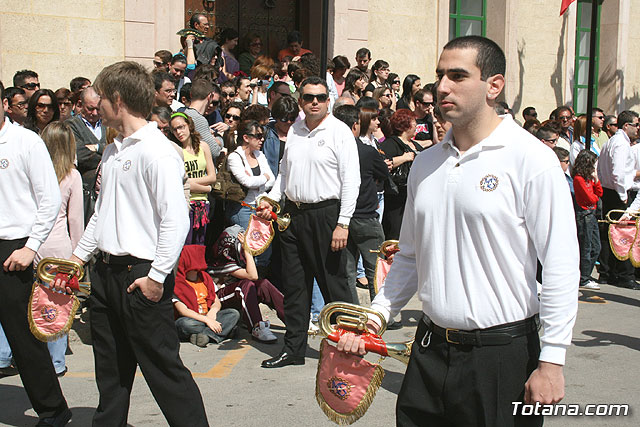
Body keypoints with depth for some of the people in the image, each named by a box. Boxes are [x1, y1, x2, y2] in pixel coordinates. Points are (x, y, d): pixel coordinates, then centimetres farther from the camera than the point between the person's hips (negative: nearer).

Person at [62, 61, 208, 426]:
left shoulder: (157, 151, -15)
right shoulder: (113, 152, 15)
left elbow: (176, 220, -21)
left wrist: (157, 276, -21)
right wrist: (80, 255, 20)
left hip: (142, 276, -9)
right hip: (107, 273, 9)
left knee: (162, 366, -4)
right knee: (110, 367, 17)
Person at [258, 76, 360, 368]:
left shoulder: (340, 132, -6)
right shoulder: (294, 131, 12)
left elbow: (351, 180, -10)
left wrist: (343, 223, -16)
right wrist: (271, 199, 6)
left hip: (326, 214, -6)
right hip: (293, 215, 6)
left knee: (334, 285, -1)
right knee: (294, 286, 11)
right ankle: (293, 349, 22)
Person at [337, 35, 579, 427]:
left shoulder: (531, 159, -9)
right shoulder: (426, 163, 9)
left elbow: (560, 266, -12)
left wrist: (551, 361, -14)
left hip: (502, 352, -5)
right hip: (430, 350, 5)